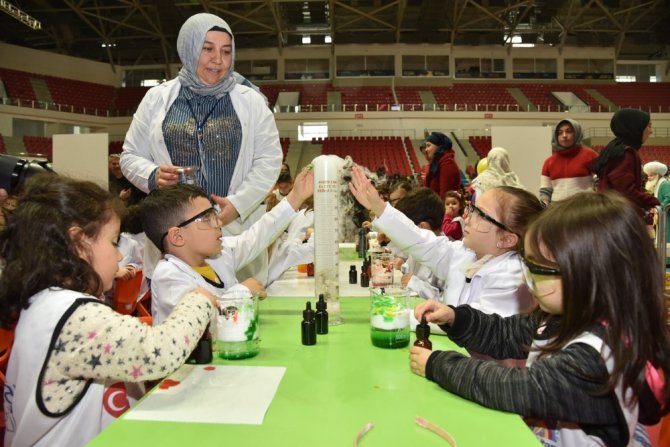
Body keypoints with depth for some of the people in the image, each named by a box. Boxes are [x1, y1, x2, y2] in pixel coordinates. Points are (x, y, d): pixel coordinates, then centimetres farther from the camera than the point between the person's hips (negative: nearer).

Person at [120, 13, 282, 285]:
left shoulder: (250, 100, 6)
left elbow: (269, 159, 2)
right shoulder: (157, 98, 8)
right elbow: (130, 156, 12)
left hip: (237, 227, 0)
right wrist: (153, 175, -11)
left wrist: (237, 204, -11)